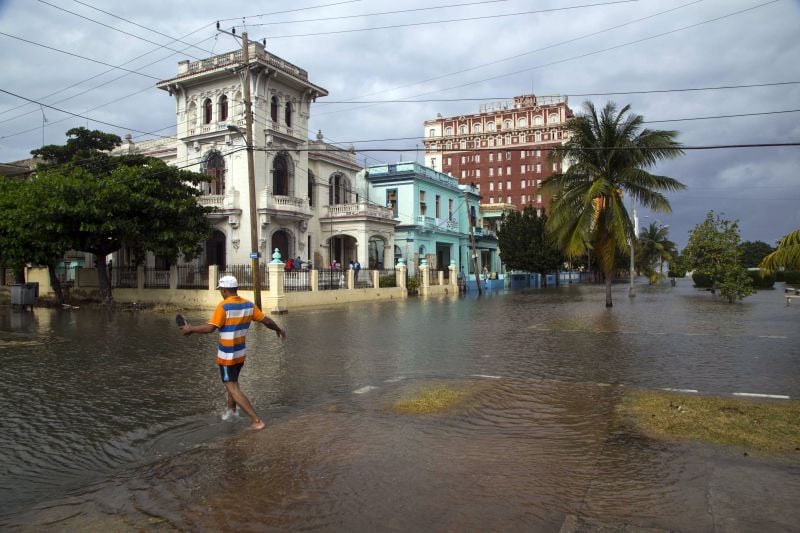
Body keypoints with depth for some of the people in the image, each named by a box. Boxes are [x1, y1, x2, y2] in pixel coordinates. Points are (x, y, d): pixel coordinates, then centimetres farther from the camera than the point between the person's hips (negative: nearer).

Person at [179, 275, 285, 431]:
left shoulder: (223, 306, -18)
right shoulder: (248, 304, -1)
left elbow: (210, 328, -24)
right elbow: (266, 320, 3)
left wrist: (190, 329, -9)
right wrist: (278, 329, 21)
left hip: (227, 355, -7)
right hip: (240, 353, 7)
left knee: (233, 389, -2)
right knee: (232, 381, 30)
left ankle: (256, 420, -6)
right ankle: (230, 408, 47)